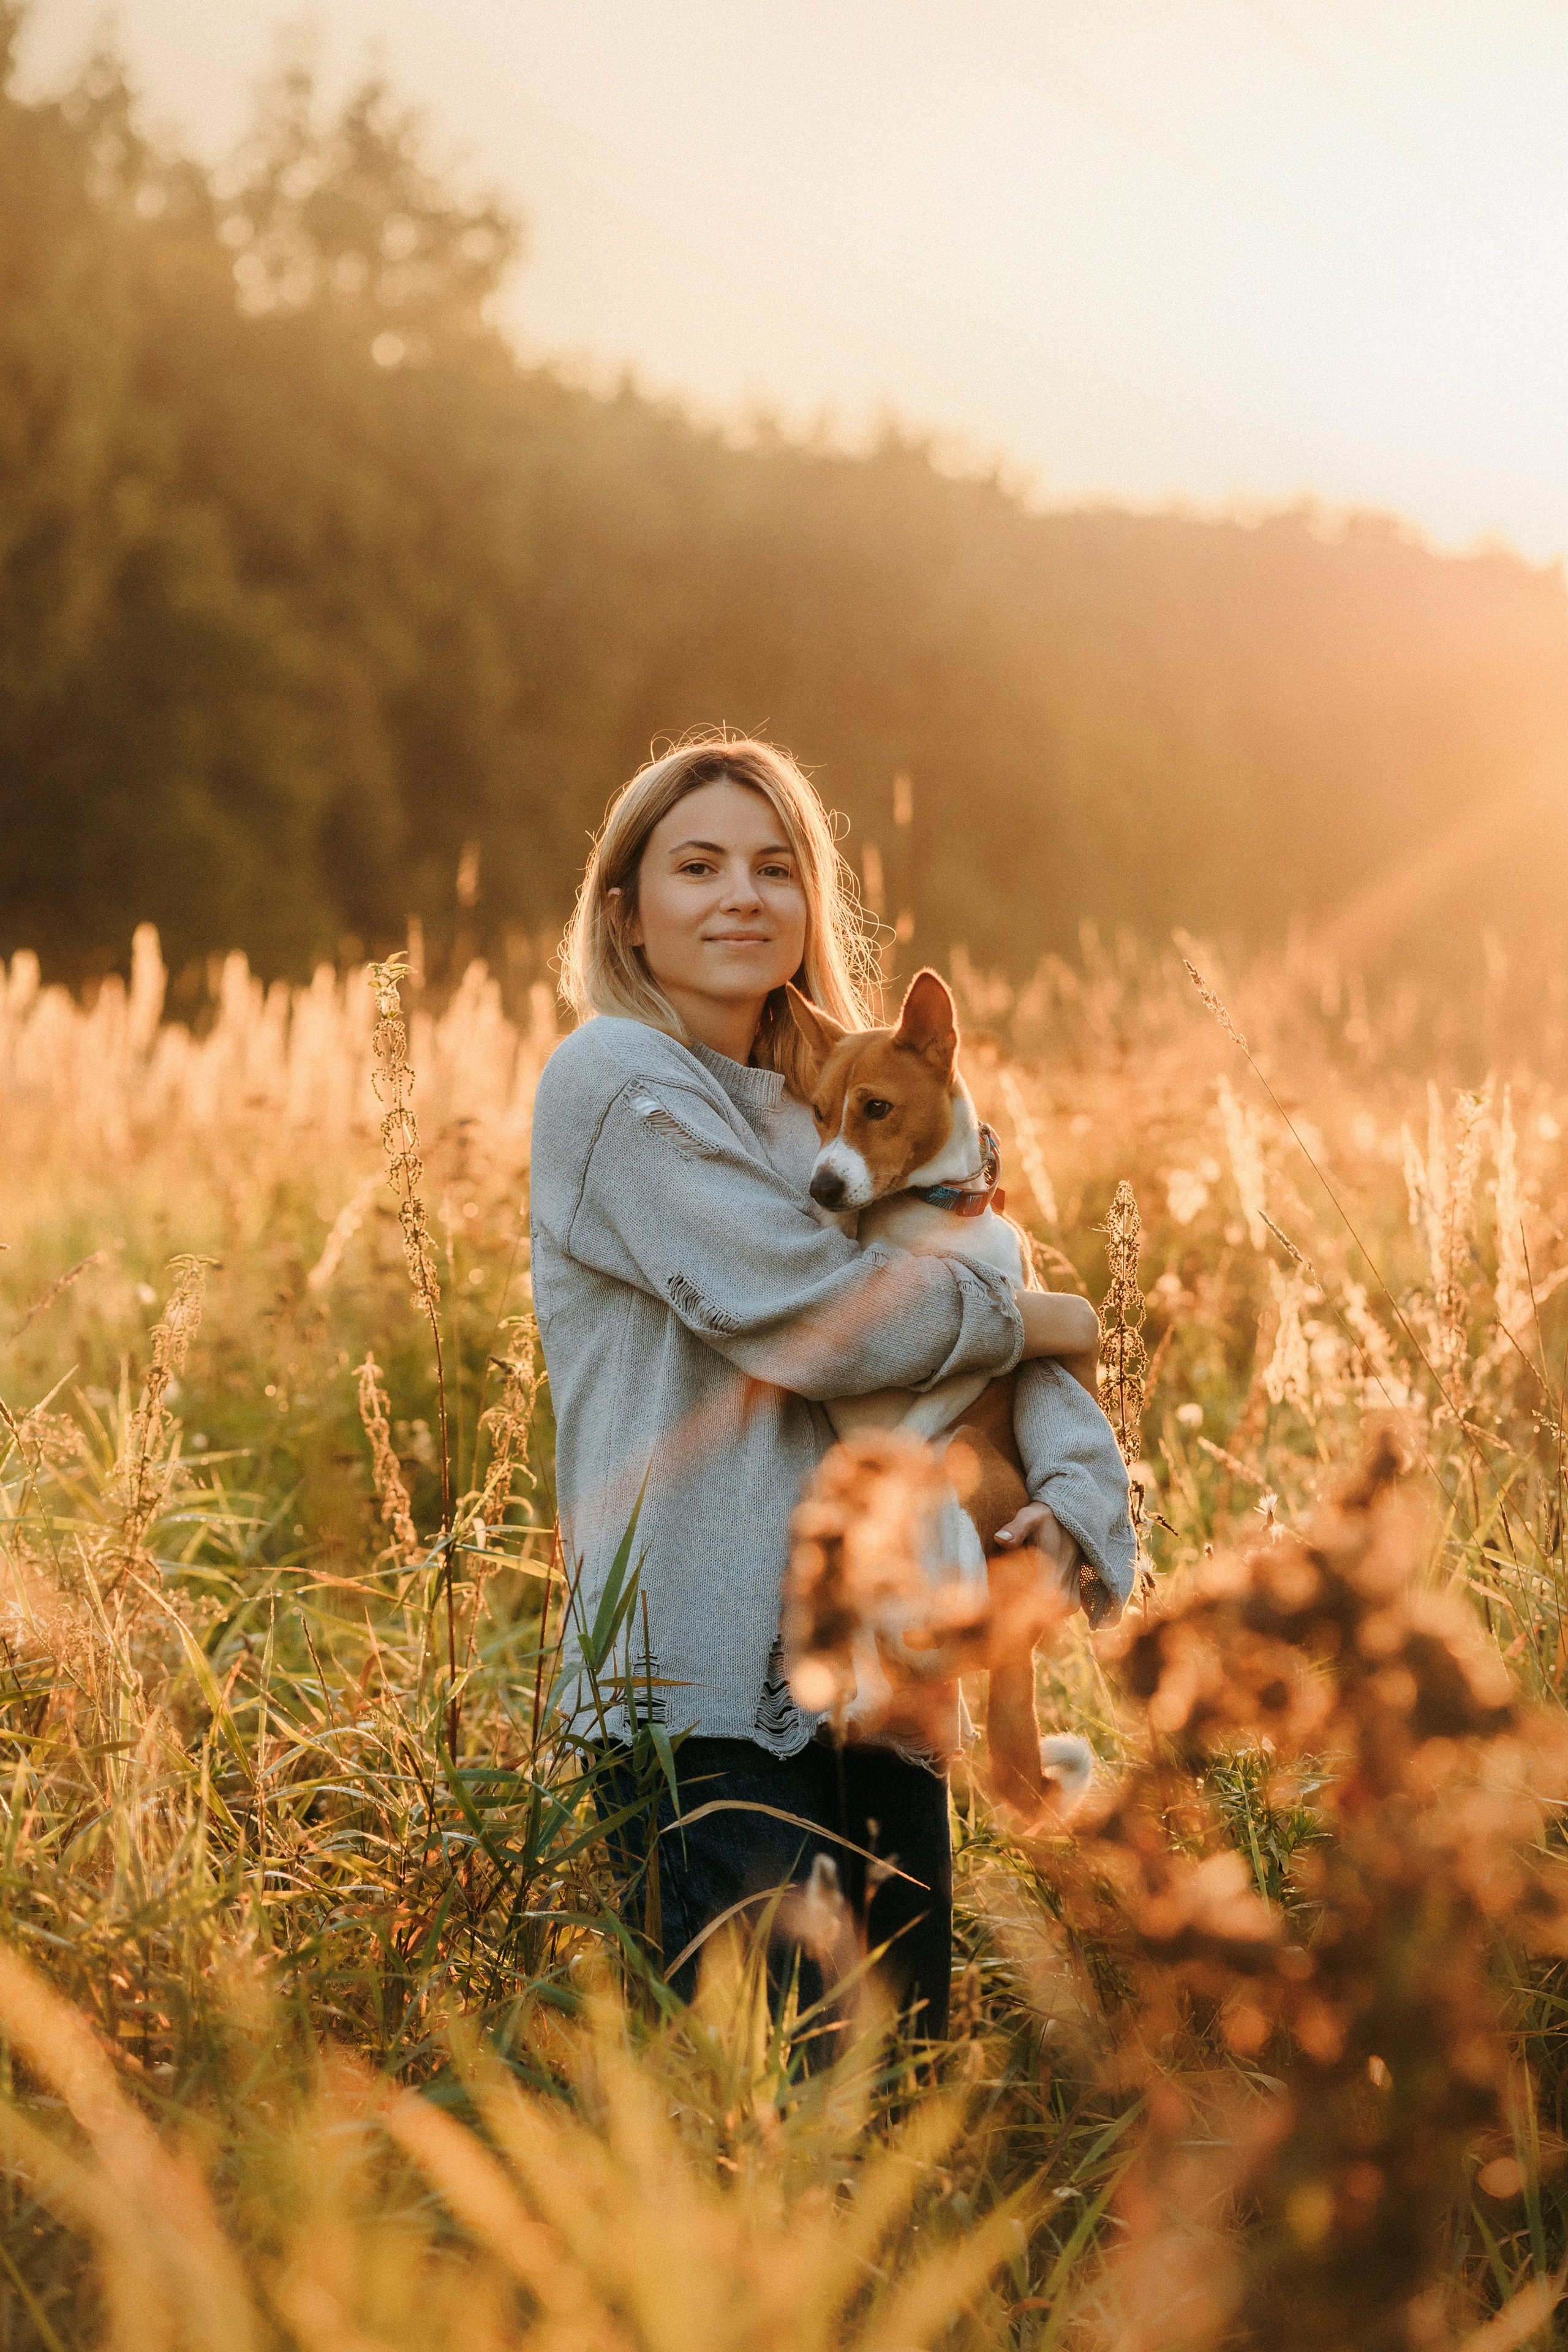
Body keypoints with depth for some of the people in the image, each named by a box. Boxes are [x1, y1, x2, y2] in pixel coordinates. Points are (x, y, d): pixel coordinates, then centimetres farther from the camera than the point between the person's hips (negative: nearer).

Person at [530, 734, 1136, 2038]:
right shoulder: (614, 1081, -3)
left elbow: (1038, 1361, 11)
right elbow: (804, 1316, -14)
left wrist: (1078, 1499, -10)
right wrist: (1036, 1314, 1)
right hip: (714, 1684, -7)